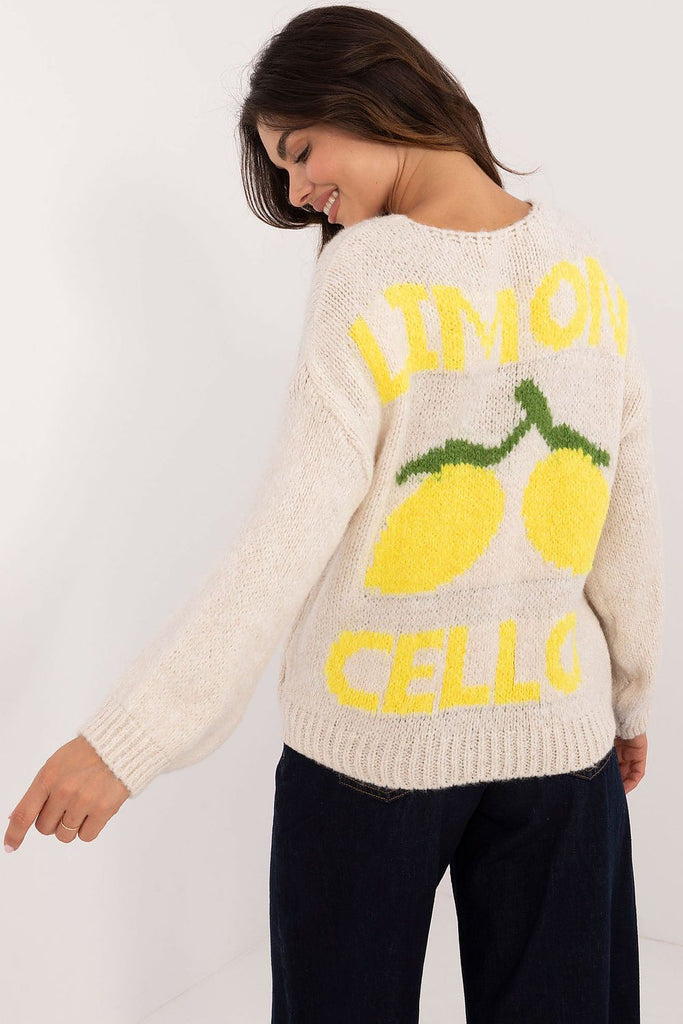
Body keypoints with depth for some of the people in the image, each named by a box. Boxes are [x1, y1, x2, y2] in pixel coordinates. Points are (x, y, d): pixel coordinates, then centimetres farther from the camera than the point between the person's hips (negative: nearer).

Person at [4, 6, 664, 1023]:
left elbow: (284, 544, -21)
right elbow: (630, 524, 3)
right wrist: (630, 697, 17)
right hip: (556, 726, 4)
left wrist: (127, 739, -19)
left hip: (374, 736, -3)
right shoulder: (586, 264, -2)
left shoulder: (367, 274, -16)